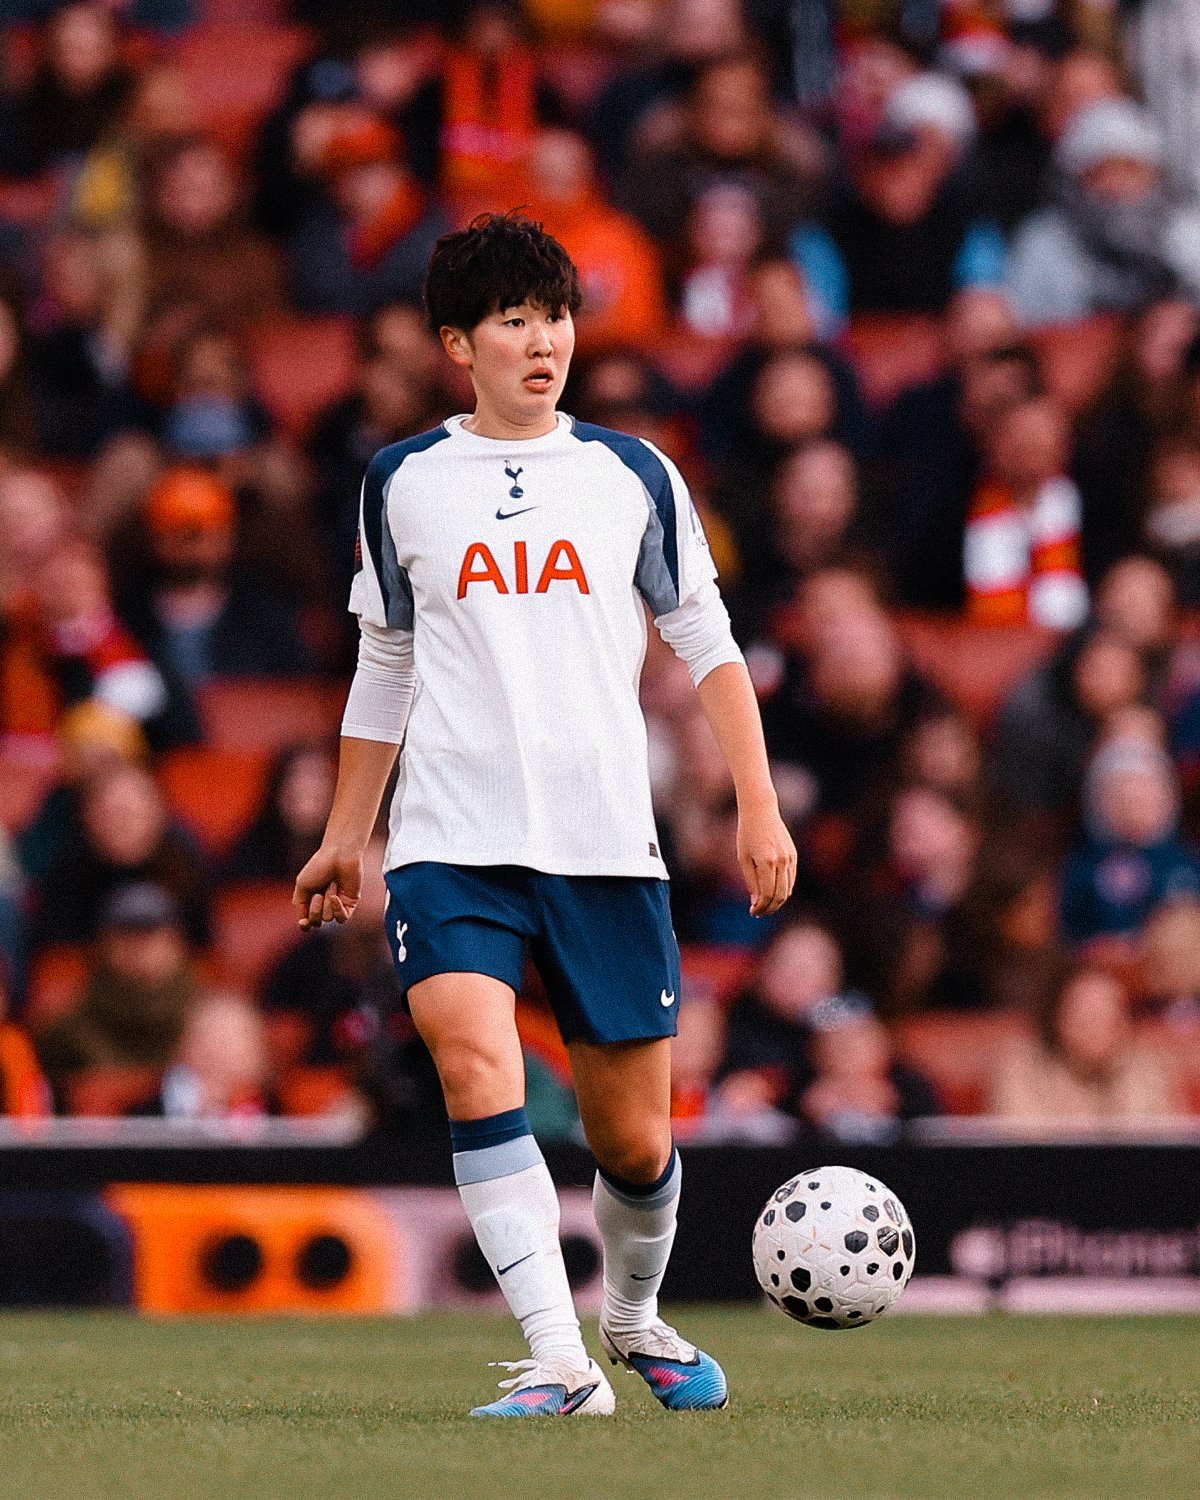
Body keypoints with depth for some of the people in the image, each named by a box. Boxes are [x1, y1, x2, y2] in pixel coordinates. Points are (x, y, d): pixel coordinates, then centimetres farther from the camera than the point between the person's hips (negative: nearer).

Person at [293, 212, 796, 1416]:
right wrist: (343, 837, 23)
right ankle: (559, 1361, -27)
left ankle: (633, 1317, 35)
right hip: (451, 841, -1)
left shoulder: (630, 474, 7)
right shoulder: (402, 484, 8)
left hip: (606, 841, 1)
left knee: (634, 1141, 5)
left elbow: (706, 643, 12)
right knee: (475, 1067, -25)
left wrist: (759, 808, 3)